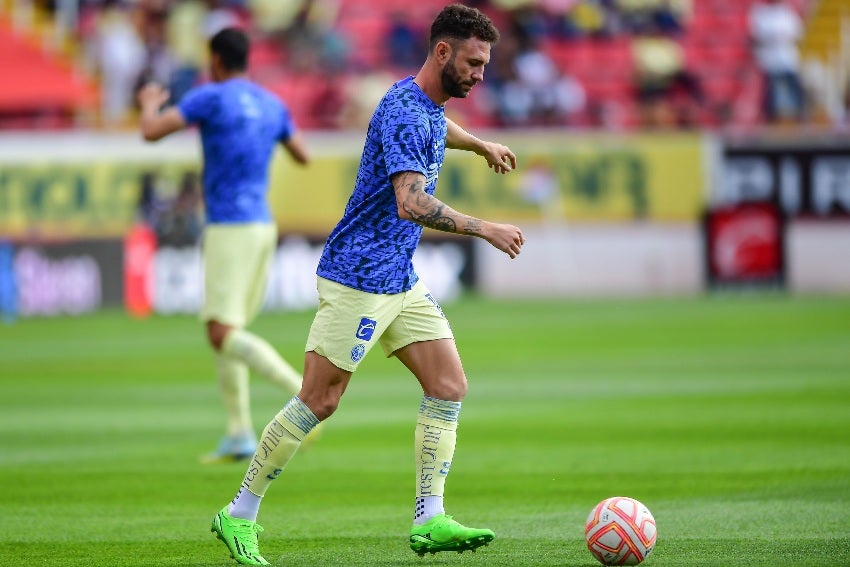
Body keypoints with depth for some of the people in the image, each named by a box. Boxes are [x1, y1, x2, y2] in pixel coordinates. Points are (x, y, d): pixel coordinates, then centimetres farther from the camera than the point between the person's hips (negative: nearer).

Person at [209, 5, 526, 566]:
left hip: (402, 282, 10)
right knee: (319, 402, -5)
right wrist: (485, 229, -31)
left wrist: (482, 145, 53)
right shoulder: (404, 114, -21)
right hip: (359, 278, -10)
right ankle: (239, 516, 5)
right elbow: (410, 203, -33)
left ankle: (430, 520, 0)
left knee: (449, 385, 0)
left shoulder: (430, 105, 11)